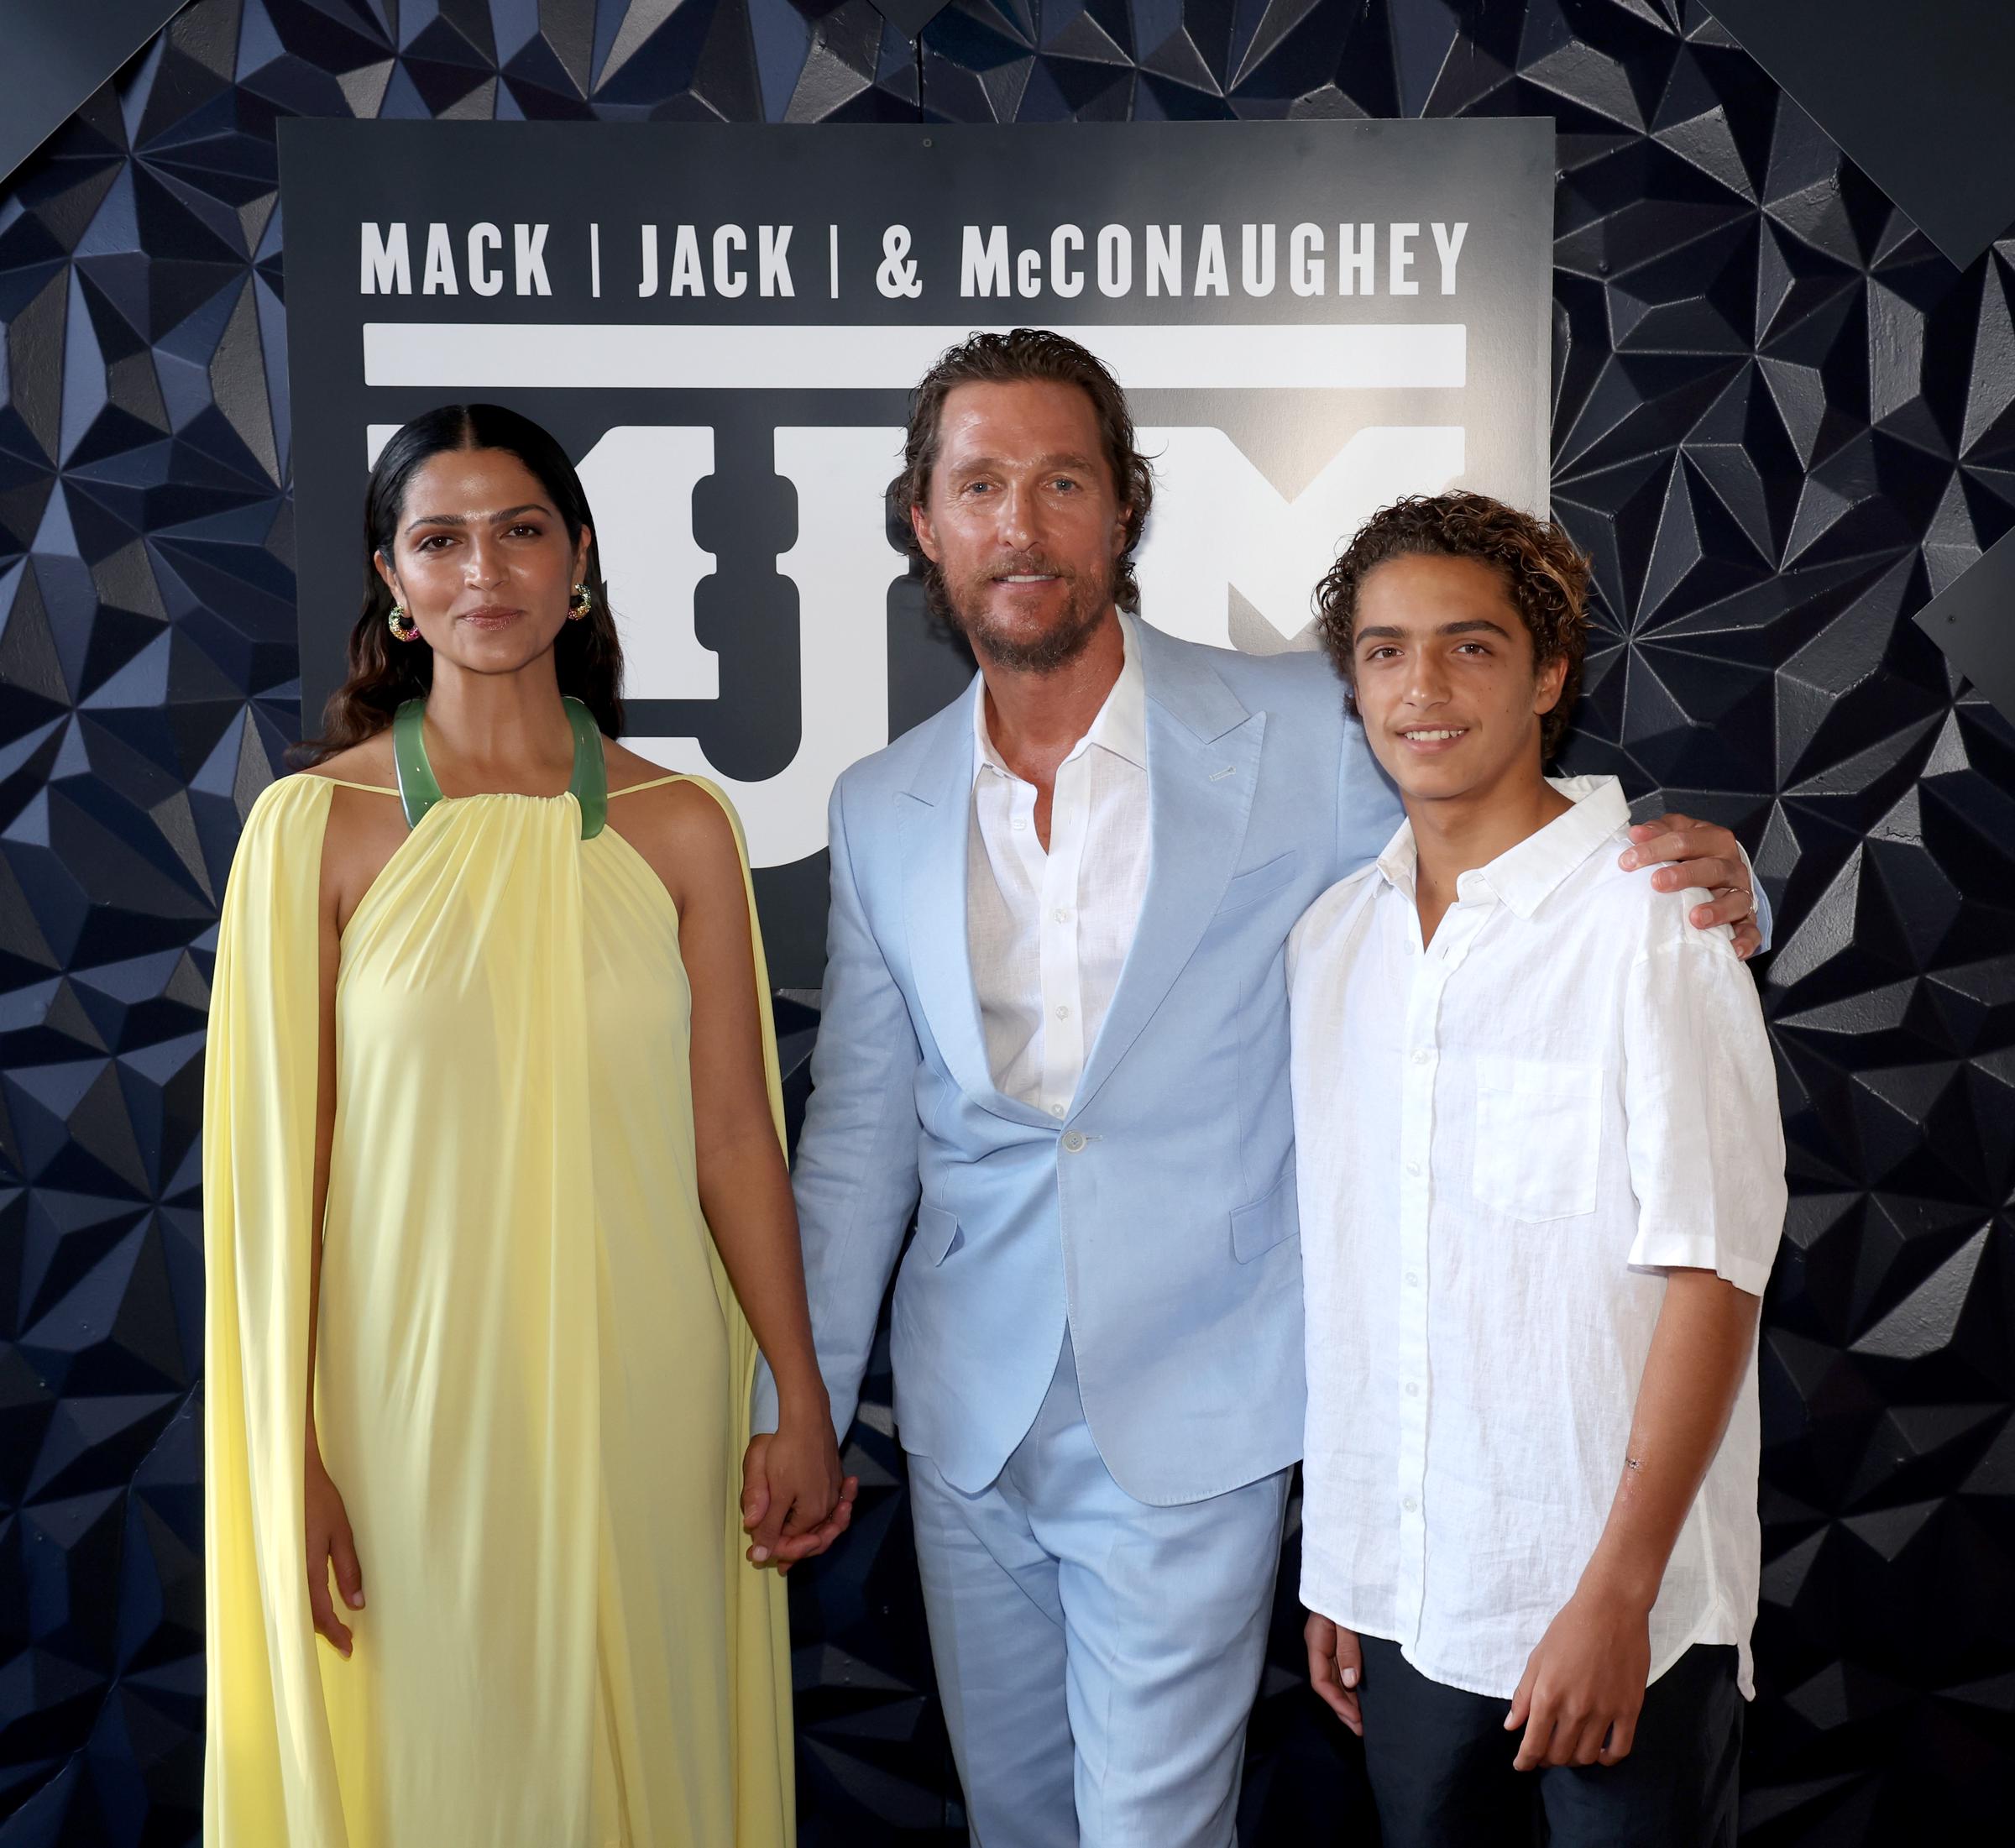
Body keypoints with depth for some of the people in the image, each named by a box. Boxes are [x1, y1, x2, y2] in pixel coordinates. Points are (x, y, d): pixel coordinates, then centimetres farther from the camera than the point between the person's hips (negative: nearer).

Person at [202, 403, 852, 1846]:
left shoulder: (680, 827, -1)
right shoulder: (317, 825, -5)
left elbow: (733, 1136, 1)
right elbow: (280, 1158, -3)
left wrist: (803, 1402, 2)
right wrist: (292, 1460, -3)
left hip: (639, 1391, 2)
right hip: (413, 1398, -1)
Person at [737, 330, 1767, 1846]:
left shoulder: (1299, 737, -9)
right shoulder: (883, 810, 2)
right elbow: (859, 1132, 8)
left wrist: (1706, 876, -22)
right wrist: (798, 1404, 8)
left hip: (1188, 1428, -4)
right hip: (968, 1423, 4)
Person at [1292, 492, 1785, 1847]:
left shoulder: (1652, 916, -11)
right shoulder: (1332, 938, 5)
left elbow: (1713, 1274, -14)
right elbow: (1341, 1273, 8)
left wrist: (1618, 1591, -16)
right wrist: (1334, 1566, 10)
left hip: (1615, 1598, -5)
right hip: (1403, 1596, 5)